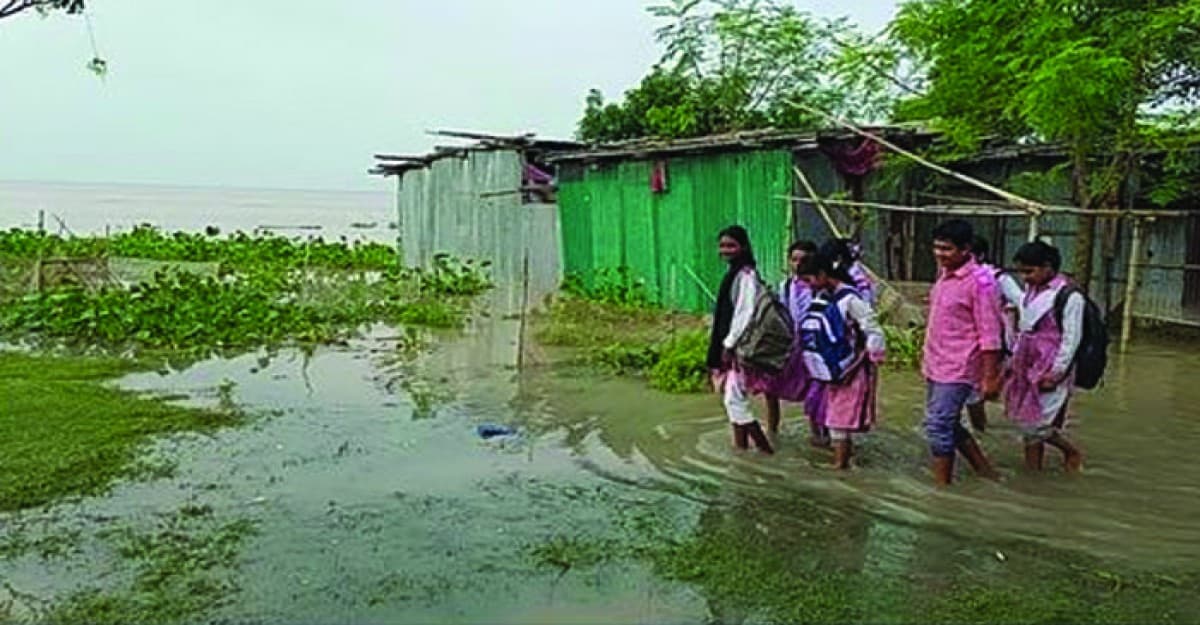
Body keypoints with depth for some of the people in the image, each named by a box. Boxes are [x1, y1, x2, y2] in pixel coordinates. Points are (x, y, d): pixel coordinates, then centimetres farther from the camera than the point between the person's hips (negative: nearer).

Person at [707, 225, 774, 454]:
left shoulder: (746, 275, -14)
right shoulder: (733, 273, 14)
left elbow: (745, 313, -20)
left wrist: (729, 344, -18)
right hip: (729, 344, 10)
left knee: (734, 400, -9)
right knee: (733, 399, 13)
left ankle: (764, 447, -2)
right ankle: (741, 445, 20)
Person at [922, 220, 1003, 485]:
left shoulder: (979, 282, -16)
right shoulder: (944, 274, 9)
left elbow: (989, 334, -16)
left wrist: (990, 377, -16)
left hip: (957, 369, -9)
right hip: (936, 366, 9)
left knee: (938, 425, -7)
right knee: (948, 425, 17)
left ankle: (942, 485, 6)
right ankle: (986, 471, 33)